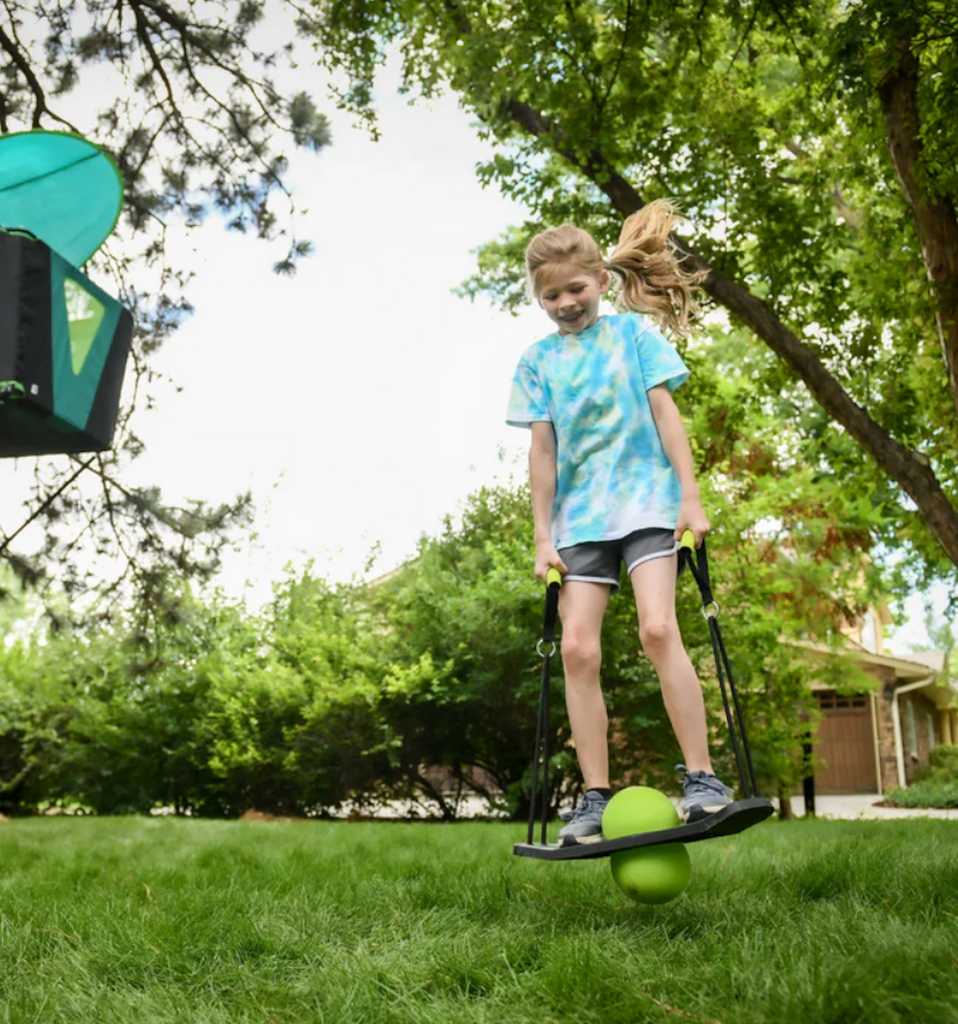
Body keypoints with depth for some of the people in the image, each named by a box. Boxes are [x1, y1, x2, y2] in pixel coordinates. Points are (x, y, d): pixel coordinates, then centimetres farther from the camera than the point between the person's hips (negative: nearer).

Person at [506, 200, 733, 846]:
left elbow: (665, 411, 1)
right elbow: (542, 450, 8)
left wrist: (691, 498, -6)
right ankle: (595, 799, 0)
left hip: (646, 502, -3)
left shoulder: (634, 330, 5)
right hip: (579, 519, 3)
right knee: (578, 648, -6)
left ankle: (702, 777, -10)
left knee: (658, 627, -20)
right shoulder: (538, 359, 10)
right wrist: (543, 536, 3)